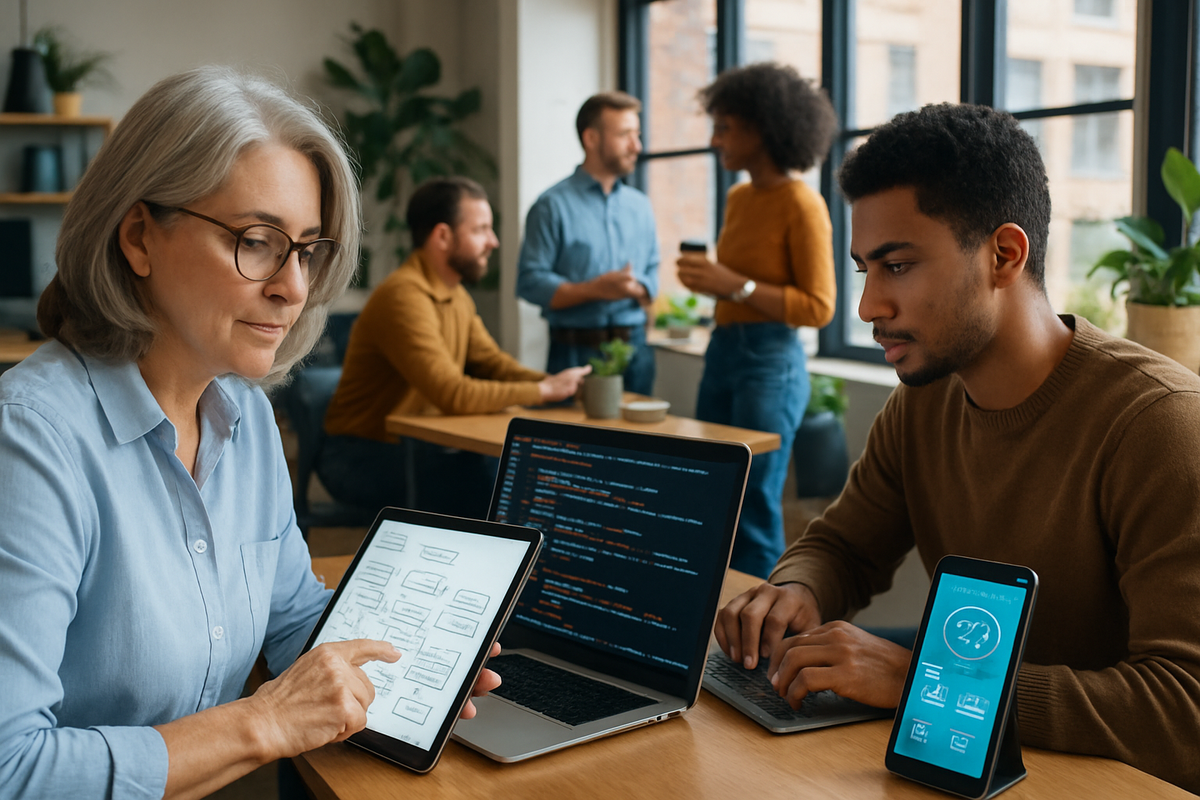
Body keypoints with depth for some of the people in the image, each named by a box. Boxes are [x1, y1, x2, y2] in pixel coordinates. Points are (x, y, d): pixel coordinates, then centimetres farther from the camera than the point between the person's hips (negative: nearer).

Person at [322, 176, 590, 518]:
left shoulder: (456, 296, 9)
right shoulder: (404, 297, -24)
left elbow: (492, 362, 8)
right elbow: (452, 394, -30)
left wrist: (556, 383, -11)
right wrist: (544, 391, -23)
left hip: (416, 446, 9)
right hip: (362, 457, -9)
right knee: (494, 484, -26)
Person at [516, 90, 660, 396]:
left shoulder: (641, 206, 12)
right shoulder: (553, 206, -4)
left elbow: (652, 274, 12)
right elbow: (530, 282, -10)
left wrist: (635, 288, -10)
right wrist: (595, 289, -17)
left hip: (634, 347, 5)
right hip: (577, 350, -4)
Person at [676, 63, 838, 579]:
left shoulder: (801, 204, -11)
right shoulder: (738, 199, 12)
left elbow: (819, 307, -14)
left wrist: (735, 285, -19)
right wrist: (707, 280, 6)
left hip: (771, 362, -8)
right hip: (722, 352, 8)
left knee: (754, 512, -2)